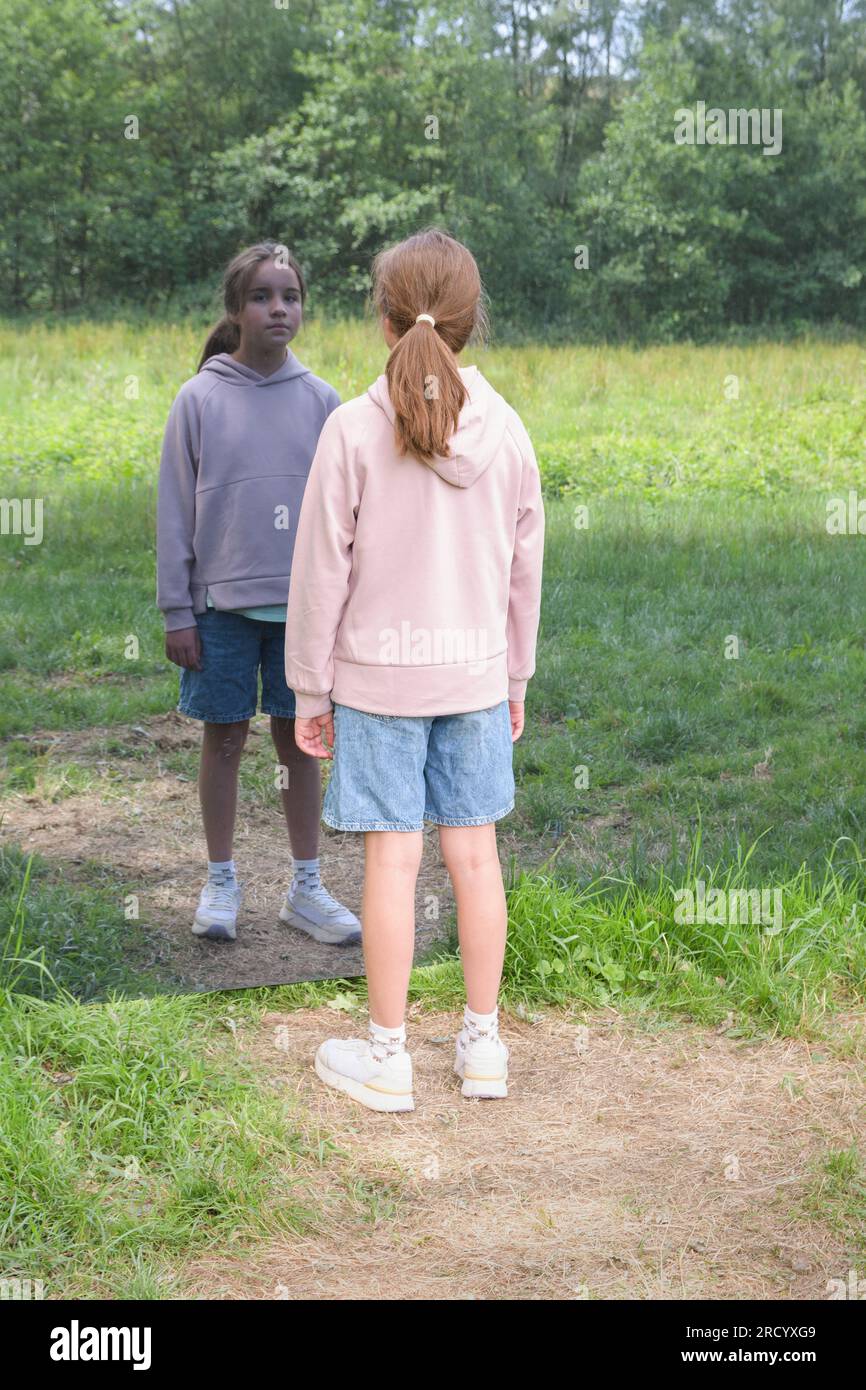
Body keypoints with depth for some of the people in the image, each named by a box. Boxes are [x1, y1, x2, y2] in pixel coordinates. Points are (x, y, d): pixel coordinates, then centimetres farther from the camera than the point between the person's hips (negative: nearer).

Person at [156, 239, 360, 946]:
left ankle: (307, 887, 19)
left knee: (301, 740, 8)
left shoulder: (321, 400, 2)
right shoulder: (199, 399, -4)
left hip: (303, 603, 2)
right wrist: (177, 612, -5)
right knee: (225, 738, 7)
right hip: (222, 604, -1)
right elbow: (175, 510, -2)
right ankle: (221, 882, 21)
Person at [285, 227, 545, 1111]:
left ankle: (386, 1055, 14)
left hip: (377, 678, -3)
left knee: (392, 857, 3)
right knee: (474, 850, 10)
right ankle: (482, 1042, 21)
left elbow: (322, 572, -8)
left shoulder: (353, 429, -12)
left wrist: (310, 689, 1)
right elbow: (524, 572, 6)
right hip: (475, 675, 3)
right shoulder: (506, 432, -1)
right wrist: (514, 679, 18)